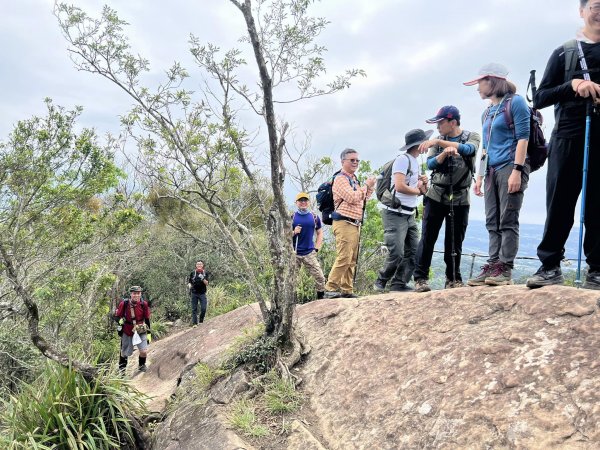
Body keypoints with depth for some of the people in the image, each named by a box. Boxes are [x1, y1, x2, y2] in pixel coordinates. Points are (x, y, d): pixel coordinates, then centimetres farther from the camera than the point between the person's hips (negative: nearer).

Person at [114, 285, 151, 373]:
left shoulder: (144, 304, -12)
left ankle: (141, 365, 22)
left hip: (141, 331, 0)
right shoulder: (124, 303, -16)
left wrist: (149, 333, 3)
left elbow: (147, 320, -1)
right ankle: (121, 368, 40)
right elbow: (117, 316, -4)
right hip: (127, 332, 0)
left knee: (144, 351, -10)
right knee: (124, 352, 11)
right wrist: (120, 321, -25)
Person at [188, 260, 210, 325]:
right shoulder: (193, 273, 3)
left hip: (202, 293, 0)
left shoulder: (206, 273, 2)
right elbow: (189, 281, 12)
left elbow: (207, 284, -4)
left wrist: (202, 279, -21)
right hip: (194, 293, 0)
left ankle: (201, 321, 12)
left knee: (203, 308, -8)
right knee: (194, 309, 1)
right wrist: (189, 285, -9)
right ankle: (194, 323, 6)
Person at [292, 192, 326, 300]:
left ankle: (321, 298, 12)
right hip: (294, 253, -1)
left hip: (309, 253, 1)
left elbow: (320, 233, 15)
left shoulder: (314, 217, 6)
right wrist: (294, 232, -16)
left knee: (319, 277, -2)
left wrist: (316, 248, 6)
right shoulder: (291, 217, 1)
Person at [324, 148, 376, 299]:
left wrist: (370, 187, 15)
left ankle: (347, 290, 12)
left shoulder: (353, 179, 23)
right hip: (344, 223, -10)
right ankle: (330, 289, -8)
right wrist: (366, 185, -6)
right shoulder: (341, 179, -7)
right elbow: (352, 198, -18)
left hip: (354, 224, 10)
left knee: (352, 260, 8)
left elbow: (362, 199, 30)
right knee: (344, 258, -14)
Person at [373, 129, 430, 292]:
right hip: (395, 213, -9)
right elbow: (399, 186, -22)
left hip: (409, 215, 10)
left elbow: (419, 190, 22)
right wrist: (417, 190, -5)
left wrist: (423, 183, -1)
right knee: (396, 253, -11)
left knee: (413, 252, 3)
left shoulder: (415, 162, 19)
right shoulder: (403, 159, -11)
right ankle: (381, 282, 8)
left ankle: (399, 284, 7)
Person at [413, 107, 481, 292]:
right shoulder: (438, 142, 9)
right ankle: (420, 278, 0)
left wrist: (438, 142, -26)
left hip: (460, 198, -1)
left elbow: (468, 149, -18)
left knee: (455, 241, 4)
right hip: (436, 196, 1)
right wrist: (445, 152, -24)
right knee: (427, 238, -3)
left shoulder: (472, 136, 4)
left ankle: (453, 278, 15)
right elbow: (430, 164, -4)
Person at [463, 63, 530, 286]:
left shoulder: (515, 102, -1)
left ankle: (505, 269, -6)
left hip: (510, 168, -7)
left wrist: (517, 171, -17)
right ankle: (493, 266, 4)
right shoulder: (487, 112, 21)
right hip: (491, 171, 8)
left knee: (508, 221, -8)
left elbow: (523, 137, -9)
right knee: (492, 223, 3)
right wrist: (479, 176, 16)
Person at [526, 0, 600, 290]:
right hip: (568, 138, -1)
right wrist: (572, 85, -11)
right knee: (559, 204, -1)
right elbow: (539, 98, 6)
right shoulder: (564, 52, 13)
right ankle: (550, 266, 5)